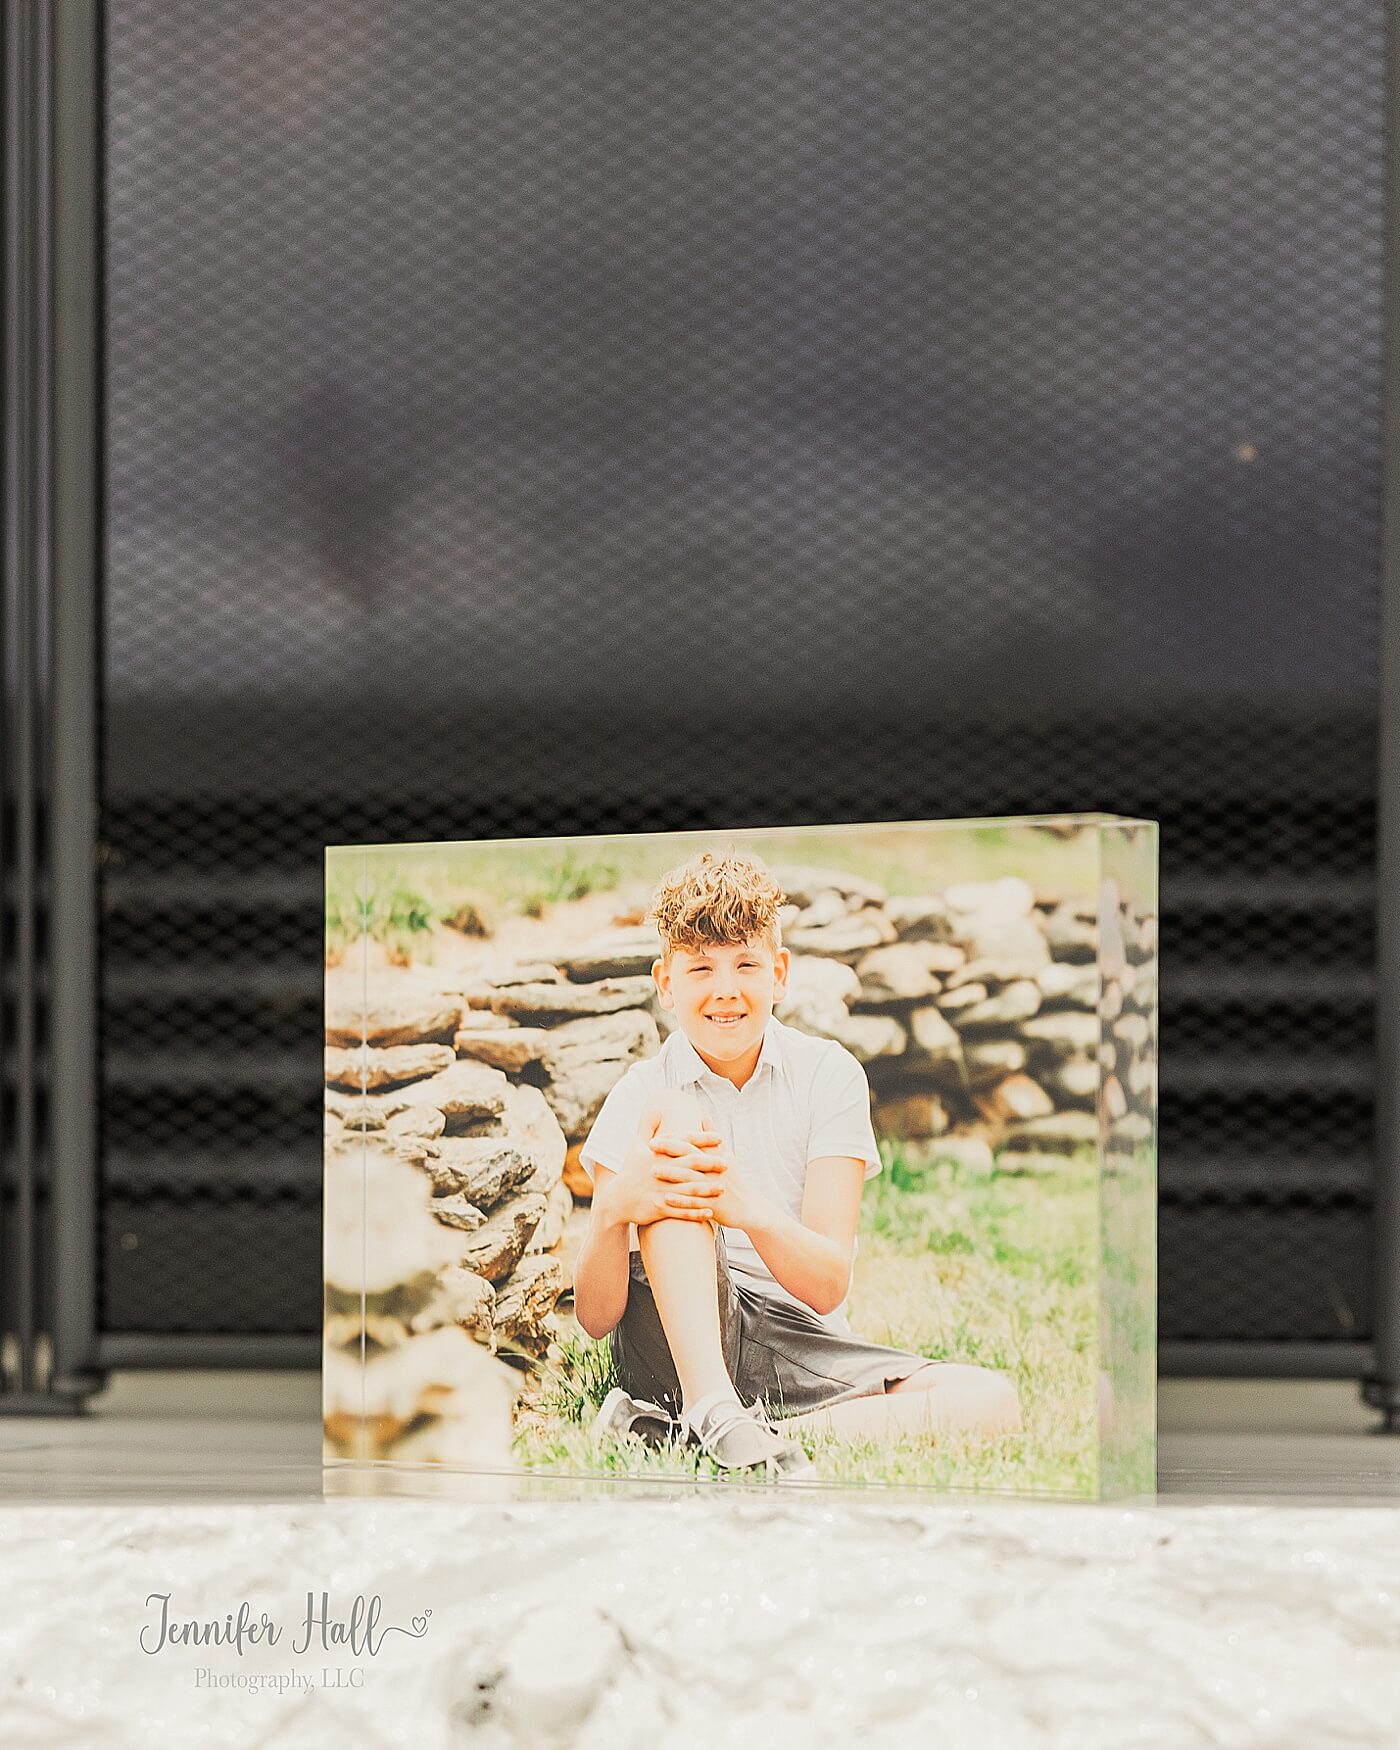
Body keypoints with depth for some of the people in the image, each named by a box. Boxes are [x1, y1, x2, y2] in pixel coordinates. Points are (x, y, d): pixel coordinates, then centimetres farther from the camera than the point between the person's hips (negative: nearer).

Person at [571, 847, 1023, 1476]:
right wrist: (614, 1208, -29)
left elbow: (828, 1286, -10)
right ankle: (715, 1414, -36)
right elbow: (596, 1318, -8)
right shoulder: (640, 1098, -2)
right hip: (676, 1343, -2)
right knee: (676, 1119, -22)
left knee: (992, 1402, -24)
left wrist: (750, 1210, -31)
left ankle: (669, 1427, -25)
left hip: (799, 1343, 2)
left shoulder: (828, 1075, 1)